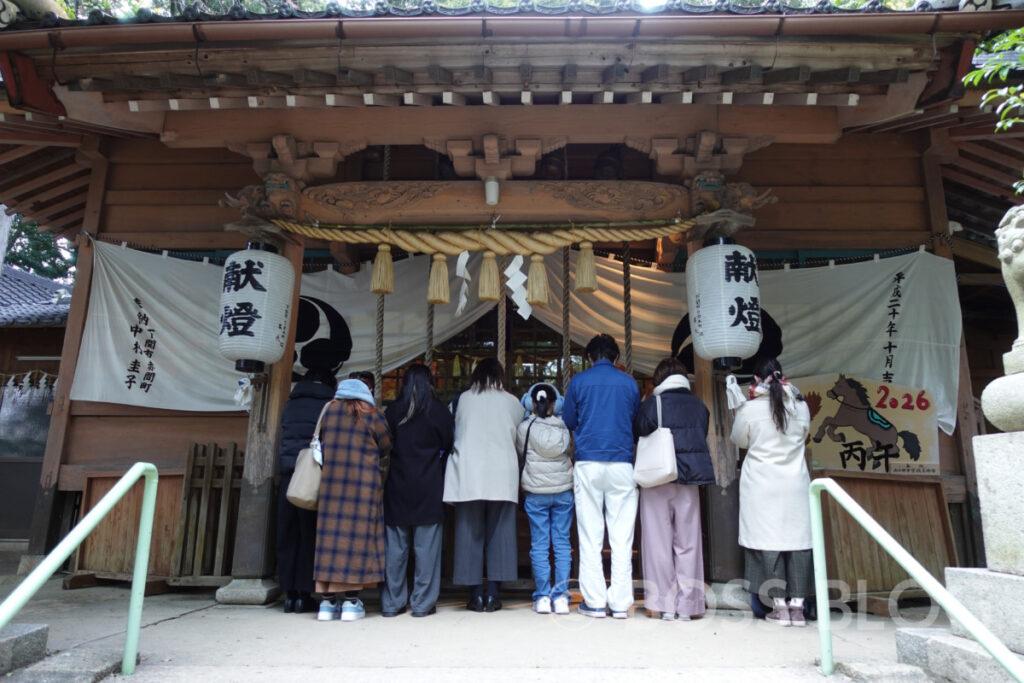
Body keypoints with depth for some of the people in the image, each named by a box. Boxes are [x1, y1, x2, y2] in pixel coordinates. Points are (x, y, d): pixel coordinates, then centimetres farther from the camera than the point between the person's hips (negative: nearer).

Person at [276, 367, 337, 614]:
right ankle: (303, 595, 6)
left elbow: (283, 438, 18)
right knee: (310, 536, 4)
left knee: (287, 536, 10)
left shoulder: (290, 406, 12)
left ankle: (289, 593, 14)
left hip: (288, 474, 4)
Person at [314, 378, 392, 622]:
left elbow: (320, 444, 13)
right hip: (363, 487, -3)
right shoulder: (372, 416, -1)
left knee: (329, 536, 6)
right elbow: (387, 451, 5)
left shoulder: (328, 412, 7)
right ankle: (351, 602, 4)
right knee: (357, 537, 1)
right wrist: (379, 479, 20)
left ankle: (328, 602, 11)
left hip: (330, 484, 3)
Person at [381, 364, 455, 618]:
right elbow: (449, 446, 0)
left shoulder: (393, 411, 1)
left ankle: (391, 603, 15)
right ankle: (423, 603, 8)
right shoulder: (439, 411, -3)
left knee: (394, 547, 9)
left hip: (397, 489, 2)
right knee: (426, 547, 4)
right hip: (429, 490, -2)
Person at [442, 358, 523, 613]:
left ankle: (476, 596, 9)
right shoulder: (512, 402, 6)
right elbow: (518, 437, 13)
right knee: (499, 534, 7)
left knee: (470, 534, 7)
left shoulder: (463, 399, 4)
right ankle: (492, 596, 8)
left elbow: (453, 433, 10)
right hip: (502, 477, 1)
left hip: (468, 475, 0)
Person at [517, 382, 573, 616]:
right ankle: (561, 597, 8)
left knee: (539, 545, 6)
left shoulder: (524, 428, -8)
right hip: (563, 491, 1)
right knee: (562, 543, 7)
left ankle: (543, 597, 6)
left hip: (536, 493, -1)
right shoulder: (564, 427, -4)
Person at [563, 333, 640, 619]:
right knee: (621, 537, 5)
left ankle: (594, 602, 7)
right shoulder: (629, 383, 6)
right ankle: (620, 603, 7)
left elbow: (568, 422, 10)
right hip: (622, 464, 1)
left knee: (590, 538, 5)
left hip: (588, 464, -1)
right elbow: (636, 422, 15)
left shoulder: (579, 381, 2)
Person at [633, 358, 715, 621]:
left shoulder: (651, 404, -6)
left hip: (658, 480, -3)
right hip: (689, 480, 3)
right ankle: (686, 606, 13)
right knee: (688, 542, 10)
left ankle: (664, 604, 8)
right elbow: (703, 439, 13)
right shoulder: (699, 405, 5)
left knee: (658, 542, 5)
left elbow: (639, 435, -1)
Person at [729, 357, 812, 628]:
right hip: (795, 484, 3)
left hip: (762, 485, -3)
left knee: (768, 541, 3)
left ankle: (780, 606, 7)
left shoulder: (750, 409, -9)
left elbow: (739, 440, 7)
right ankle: (797, 606, 12)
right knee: (798, 541, 8)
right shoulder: (800, 407, 0)